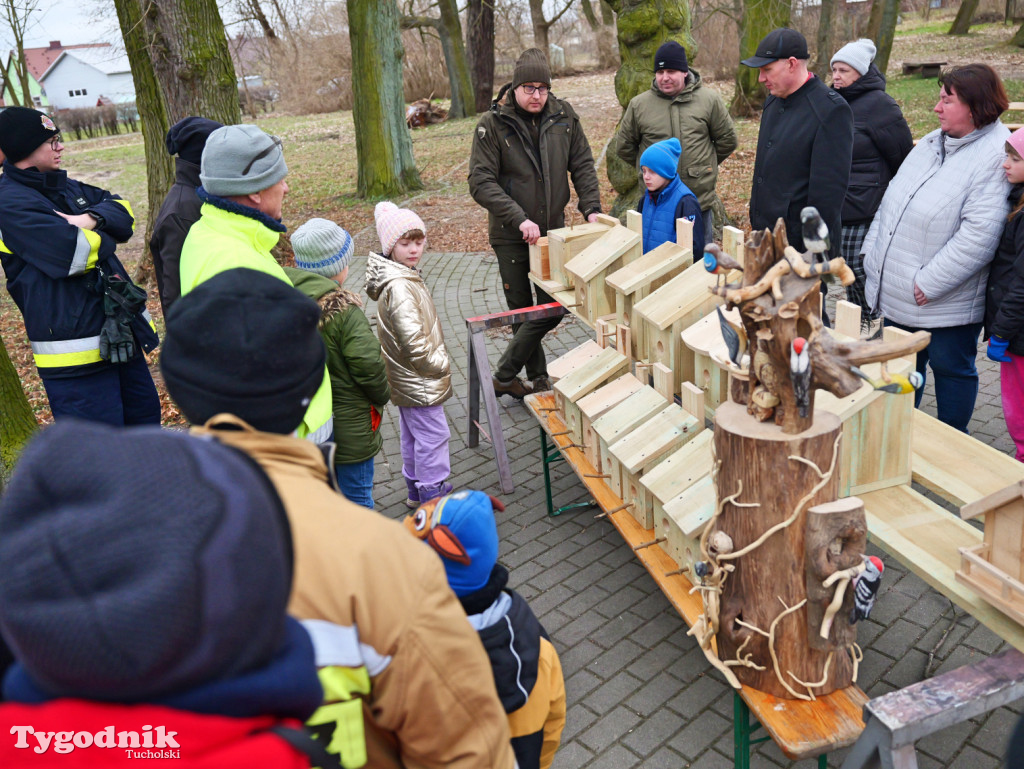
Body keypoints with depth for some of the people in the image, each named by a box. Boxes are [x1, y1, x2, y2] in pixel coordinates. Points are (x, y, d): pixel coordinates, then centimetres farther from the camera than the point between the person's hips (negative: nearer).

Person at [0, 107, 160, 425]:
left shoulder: (64, 186, 14)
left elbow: (122, 209, 8)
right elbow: (78, 254, -24)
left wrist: (90, 219, -13)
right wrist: (105, 231, -3)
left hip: (119, 333, 9)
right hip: (79, 351, -9)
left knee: (145, 414, 22)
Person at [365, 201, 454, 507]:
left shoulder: (404, 275, 7)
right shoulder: (400, 288, -26)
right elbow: (413, 341, -30)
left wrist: (437, 361, 15)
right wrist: (441, 364, -16)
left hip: (408, 378, 10)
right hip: (419, 381, -10)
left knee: (412, 434, 21)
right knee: (433, 435, 1)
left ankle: (417, 487, 36)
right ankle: (432, 495, 13)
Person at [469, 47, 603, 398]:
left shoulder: (563, 115, -1)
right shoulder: (492, 124, -11)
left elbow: (582, 164, 7)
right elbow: (480, 183, -16)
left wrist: (591, 208, -7)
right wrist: (519, 219, -26)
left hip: (553, 228, 3)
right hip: (510, 235, -3)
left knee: (553, 308, 3)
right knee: (522, 311, 6)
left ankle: (504, 377, 17)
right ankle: (538, 380, 23)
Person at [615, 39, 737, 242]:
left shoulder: (709, 99, 1)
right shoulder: (639, 104, 1)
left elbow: (727, 140, 11)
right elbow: (624, 146, 11)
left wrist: (704, 165, 11)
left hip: (700, 201, 0)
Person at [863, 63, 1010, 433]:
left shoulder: (997, 157, -18)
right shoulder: (933, 143, 9)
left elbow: (978, 235, -25)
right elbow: (891, 200, 15)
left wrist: (930, 282, -24)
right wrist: (873, 251, 8)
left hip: (946, 302, -7)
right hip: (898, 293, 8)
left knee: (951, 368, 9)